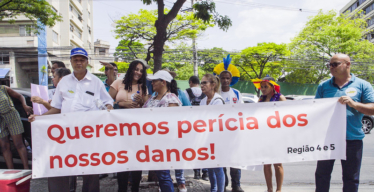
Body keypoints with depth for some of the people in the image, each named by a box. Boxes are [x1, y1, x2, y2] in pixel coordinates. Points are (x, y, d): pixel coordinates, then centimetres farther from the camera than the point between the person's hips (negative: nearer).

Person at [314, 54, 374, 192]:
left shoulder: (362, 85, 2)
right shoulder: (323, 86, 8)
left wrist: (354, 104, -19)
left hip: (352, 139, -1)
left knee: (351, 178, 10)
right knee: (322, 175, 10)